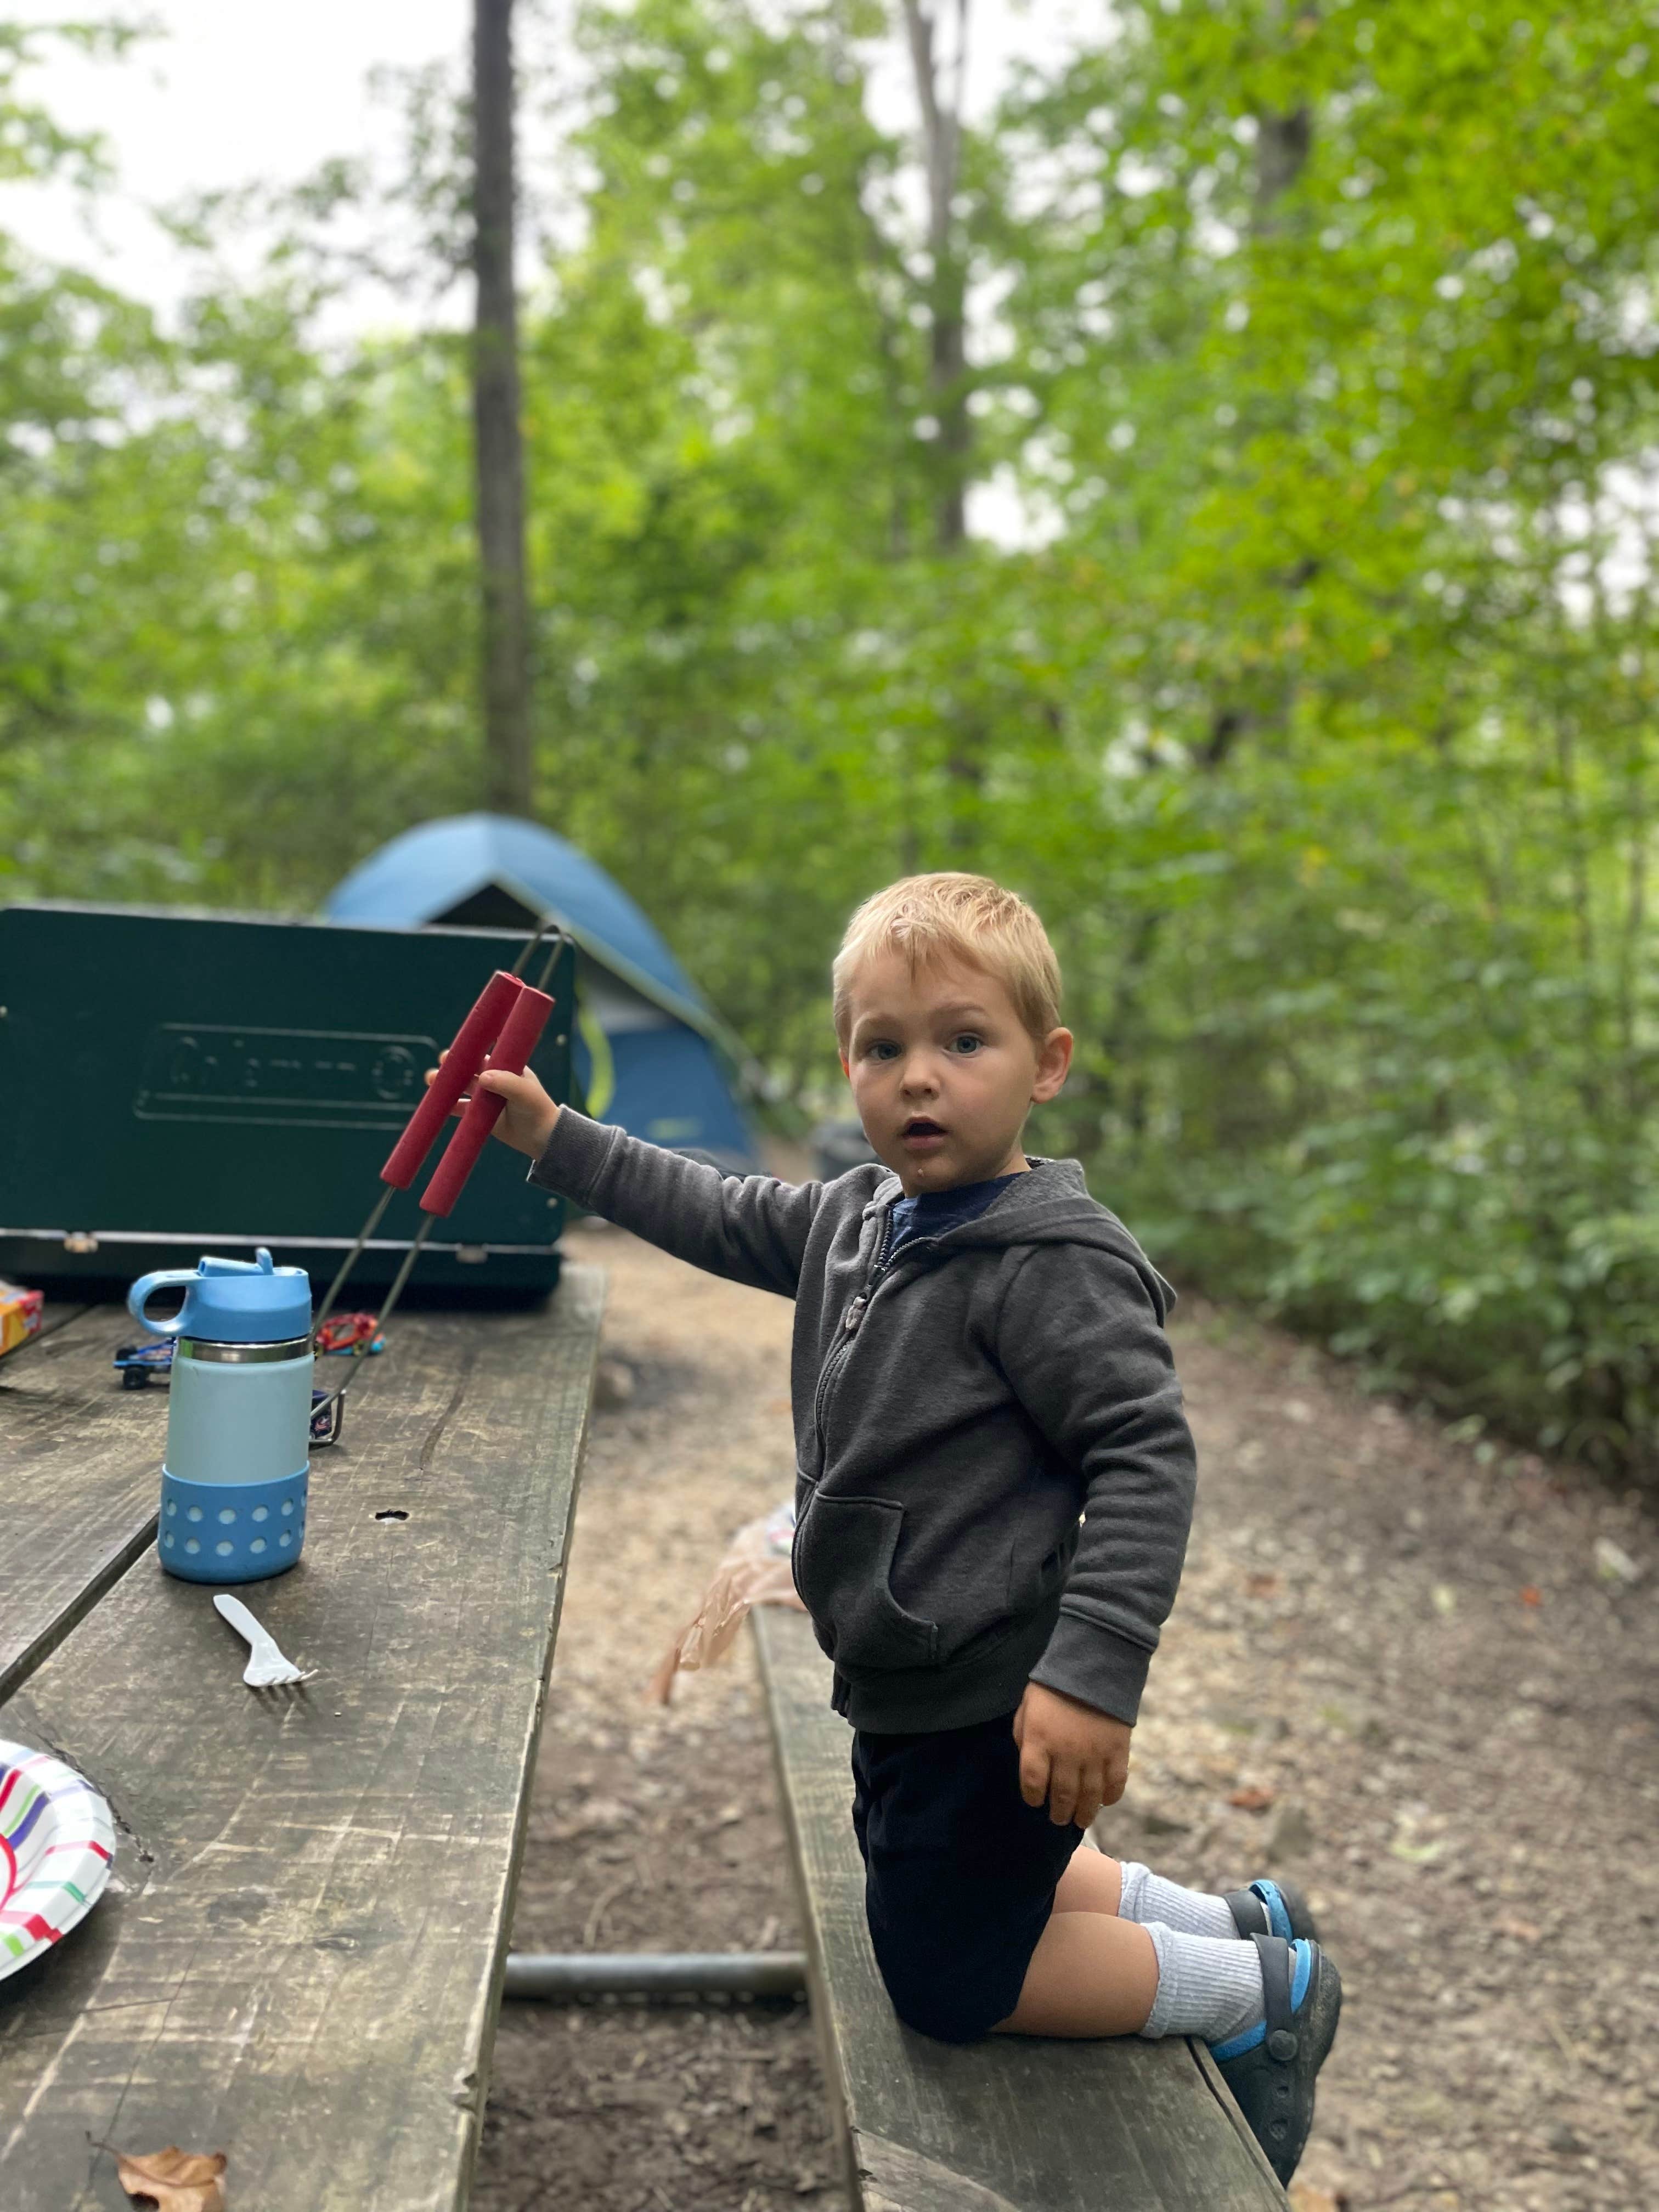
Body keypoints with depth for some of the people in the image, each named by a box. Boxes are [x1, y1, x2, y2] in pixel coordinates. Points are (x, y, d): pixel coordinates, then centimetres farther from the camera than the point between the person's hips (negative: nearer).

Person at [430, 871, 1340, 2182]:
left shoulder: (1052, 1263, -23)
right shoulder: (856, 1217, 3)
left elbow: (1146, 1458, -26)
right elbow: (717, 1215, 17)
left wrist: (1092, 1674, -33)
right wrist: (554, 1136, 16)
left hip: (1000, 1705, -9)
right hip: (913, 1690, 9)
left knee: (948, 1980, 6)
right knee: (982, 1881, 27)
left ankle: (1262, 1993, 20)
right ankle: (1231, 1921, 39)